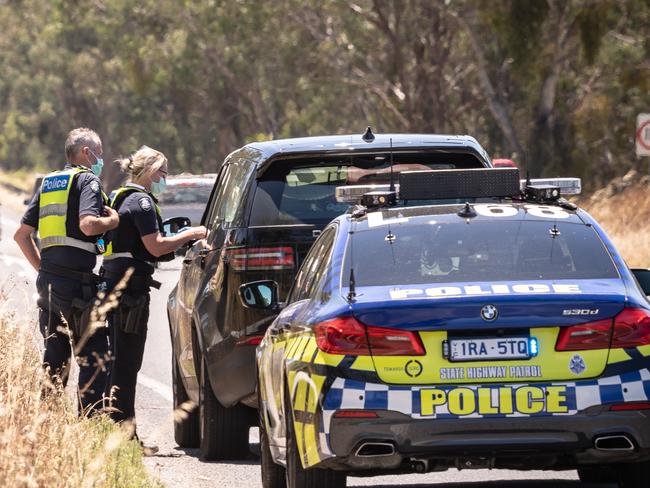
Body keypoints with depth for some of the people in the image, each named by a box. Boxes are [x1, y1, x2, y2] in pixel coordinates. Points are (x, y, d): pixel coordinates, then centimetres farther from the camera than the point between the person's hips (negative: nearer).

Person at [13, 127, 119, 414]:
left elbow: (22, 234, 18)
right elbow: (88, 224, -24)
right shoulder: (87, 180, -6)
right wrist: (112, 221, -5)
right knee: (95, 358, -4)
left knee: (54, 355, 15)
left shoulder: (48, 183, 17)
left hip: (48, 281, 8)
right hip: (78, 282, -8)